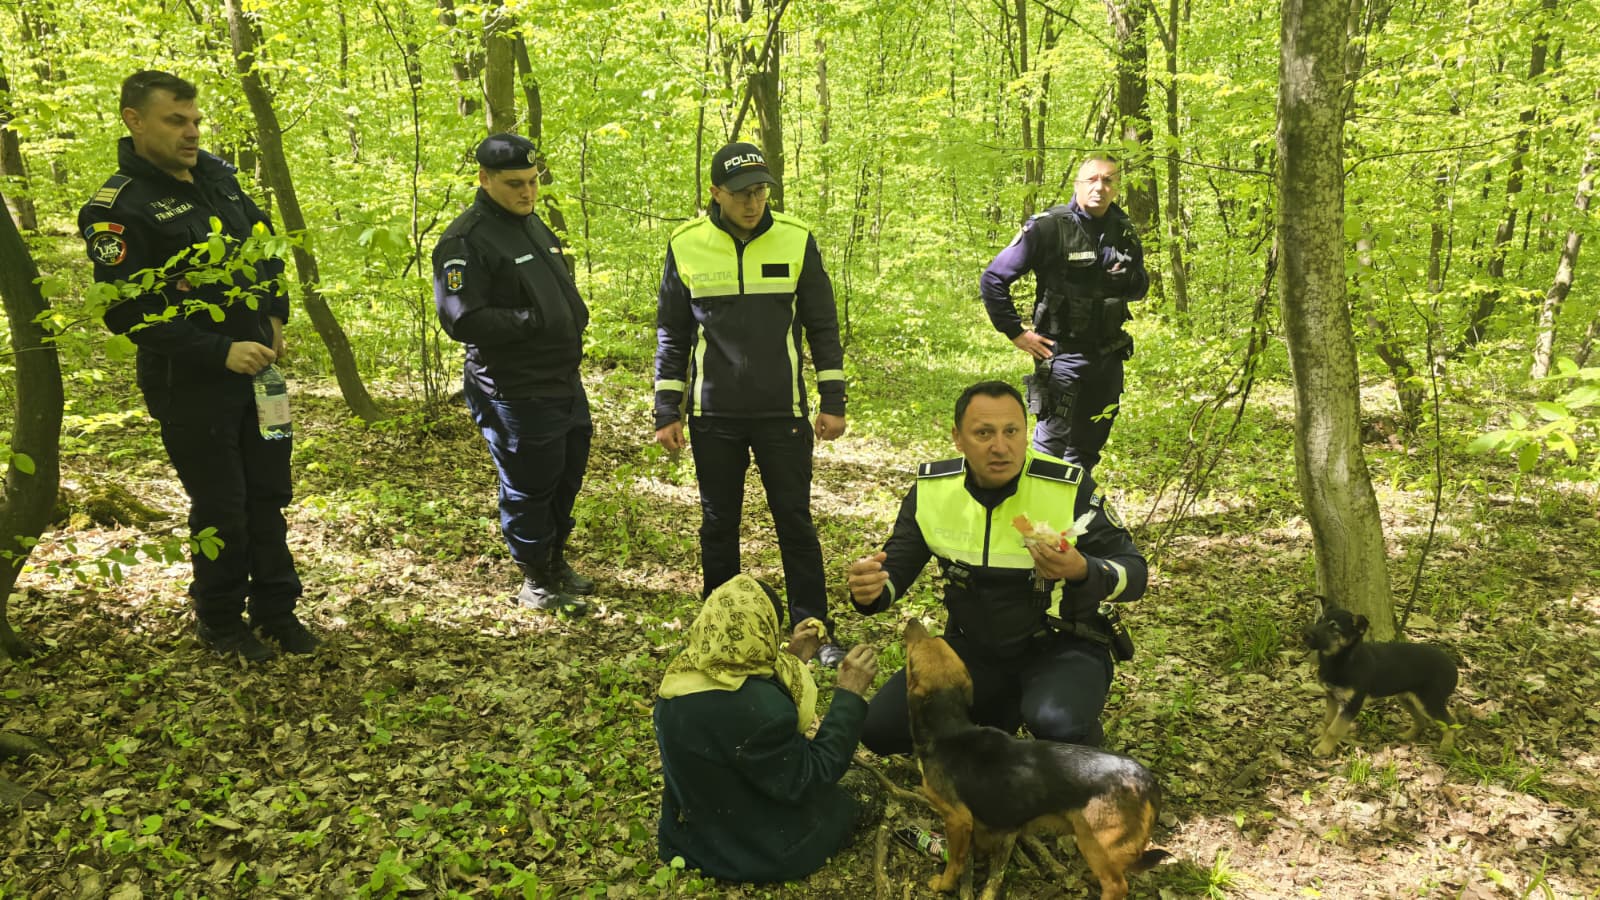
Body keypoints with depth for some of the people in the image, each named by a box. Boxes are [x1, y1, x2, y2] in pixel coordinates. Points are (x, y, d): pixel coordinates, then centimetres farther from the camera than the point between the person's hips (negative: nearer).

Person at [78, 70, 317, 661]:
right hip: (190, 382, -6)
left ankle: (275, 608, 27)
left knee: (268, 492, 12)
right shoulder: (119, 209, -14)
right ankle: (219, 622, 24)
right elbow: (127, 311, -19)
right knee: (221, 507, 3)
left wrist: (274, 316, 6)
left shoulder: (215, 174, 6)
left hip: (256, 363, 6)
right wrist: (220, 352, -23)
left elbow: (266, 241, 19)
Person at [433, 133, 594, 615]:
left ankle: (556, 561, 39)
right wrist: (535, 321, -22)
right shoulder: (466, 240, -15)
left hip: (565, 381, 9)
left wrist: (576, 316, 7)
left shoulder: (534, 224, 14)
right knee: (529, 486, 2)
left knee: (568, 474, 19)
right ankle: (536, 583, 20)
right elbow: (462, 320, -23)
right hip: (515, 392, -9)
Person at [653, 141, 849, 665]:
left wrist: (833, 401, 0)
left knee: (795, 521, 5)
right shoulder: (686, 246, -2)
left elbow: (822, 326, 3)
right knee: (718, 525, 11)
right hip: (713, 417, 1)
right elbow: (672, 334, 5)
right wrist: (667, 411, 2)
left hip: (784, 414, -1)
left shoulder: (797, 240, -2)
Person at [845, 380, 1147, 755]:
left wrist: (1082, 571, -38)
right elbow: (896, 568, -2)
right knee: (882, 727, -10)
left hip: (1060, 648, -4)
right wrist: (870, 589, -27)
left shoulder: (1068, 487, -18)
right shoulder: (932, 488, -9)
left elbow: (1134, 574, -14)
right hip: (974, 648, 4)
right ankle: (997, 716, 17)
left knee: (1056, 723, -35)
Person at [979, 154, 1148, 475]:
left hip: (1109, 356, 6)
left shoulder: (1123, 231, 6)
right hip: (1061, 354, -6)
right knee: (1050, 445, -6)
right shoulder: (1048, 227, -12)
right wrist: (1016, 333, -10)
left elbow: (1139, 289, 20)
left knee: (1088, 446, 16)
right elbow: (993, 279, -10)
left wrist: (1128, 280, -4)